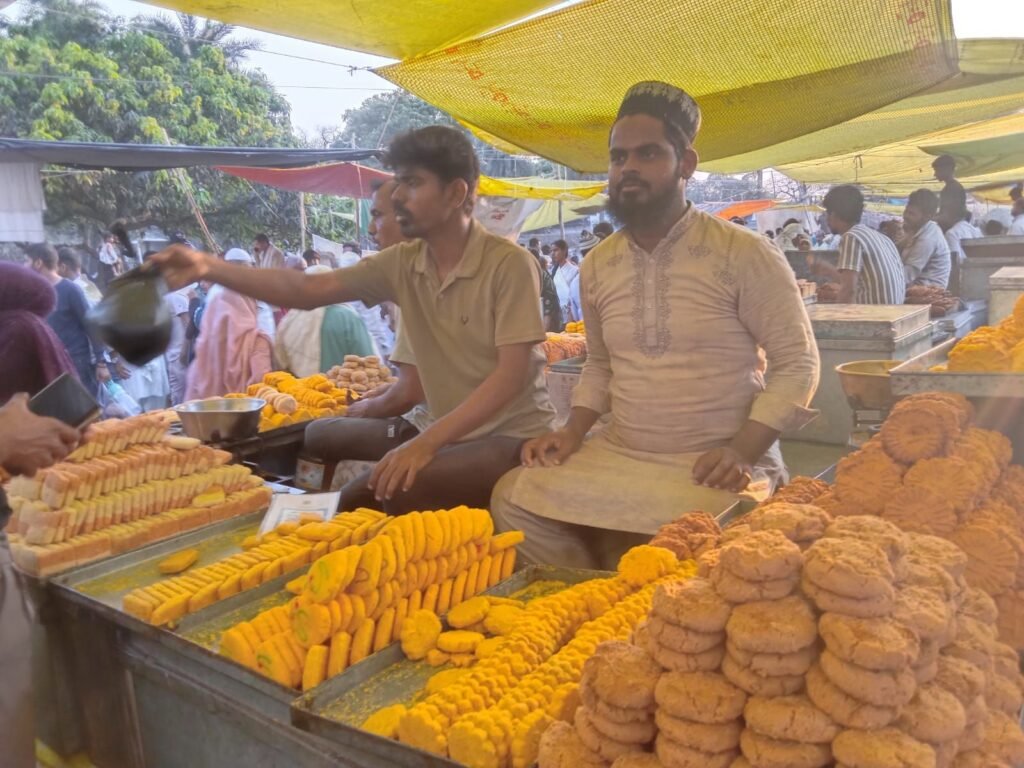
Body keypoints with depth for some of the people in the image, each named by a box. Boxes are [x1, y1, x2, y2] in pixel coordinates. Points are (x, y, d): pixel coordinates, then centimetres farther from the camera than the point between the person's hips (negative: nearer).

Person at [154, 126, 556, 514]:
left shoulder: (509, 264, -17)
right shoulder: (401, 264, 1)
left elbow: (511, 375, -23)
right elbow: (307, 289, -5)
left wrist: (426, 441, -31)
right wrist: (209, 268, -18)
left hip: (514, 438, -6)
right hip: (451, 436, 6)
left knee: (404, 493, -27)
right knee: (352, 505, -4)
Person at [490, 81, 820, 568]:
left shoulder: (745, 254, -8)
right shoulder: (597, 266, 8)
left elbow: (798, 363, -6)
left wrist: (742, 452, -18)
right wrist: (574, 431, 2)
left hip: (717, 465, -4)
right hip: (619, 455, 5)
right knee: (513, 498, -12)